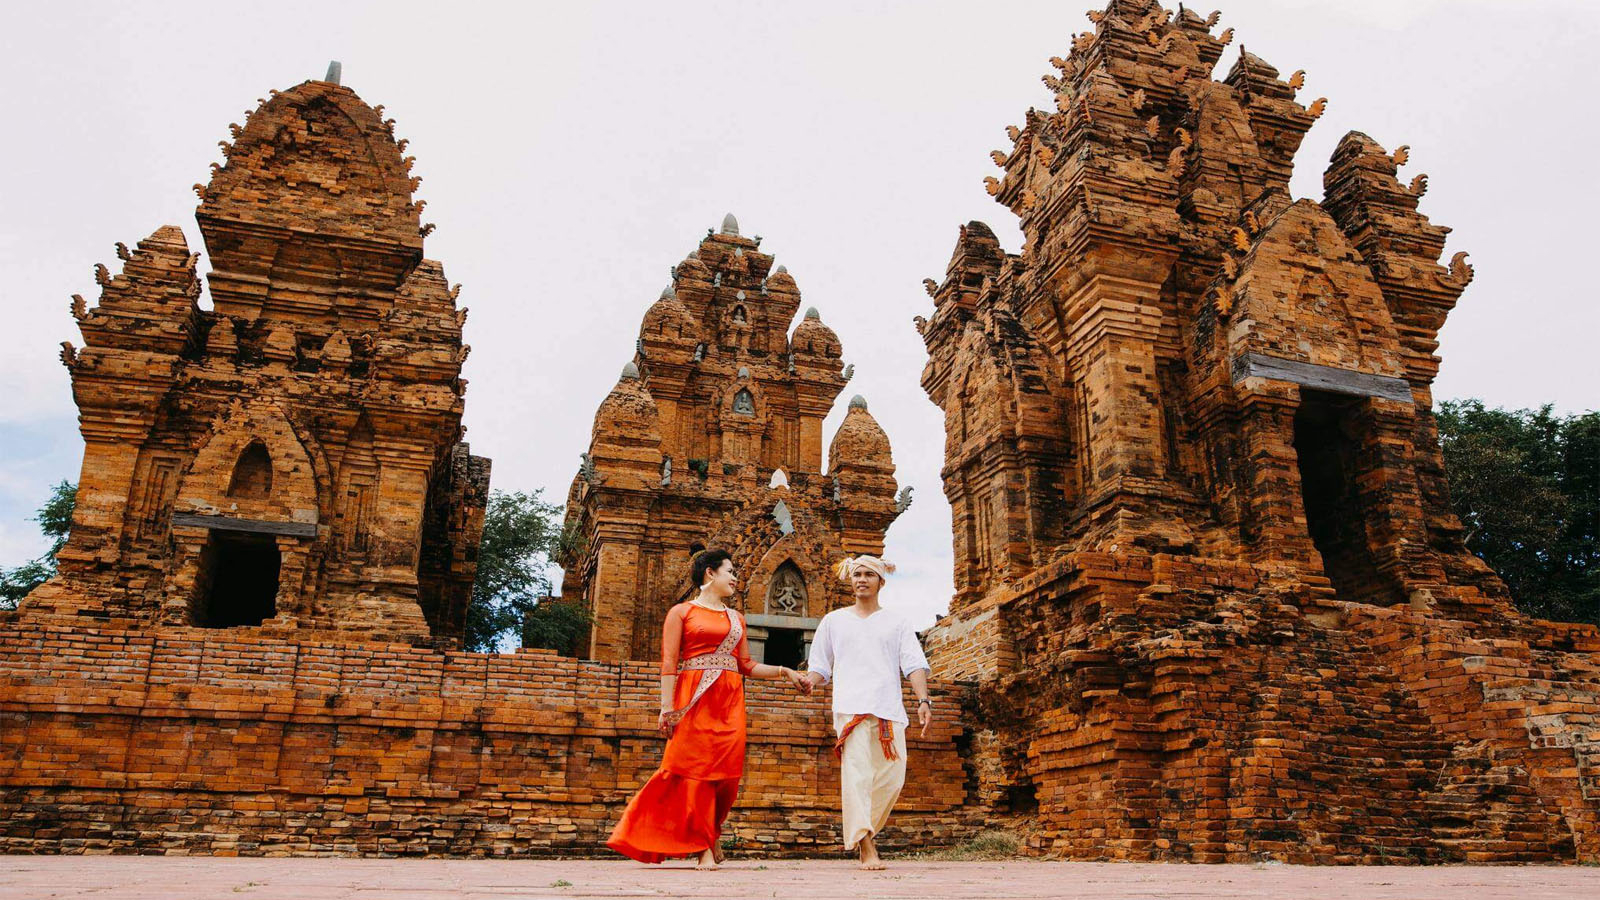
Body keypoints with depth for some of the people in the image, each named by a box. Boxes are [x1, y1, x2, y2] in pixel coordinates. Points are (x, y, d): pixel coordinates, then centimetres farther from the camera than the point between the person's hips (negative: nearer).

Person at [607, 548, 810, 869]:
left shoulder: (736, 618, 21)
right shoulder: (681, 612, 6)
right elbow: (669, 663, -2)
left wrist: (784, 671, 12)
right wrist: (667, 706, -11)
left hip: (730, 701, 5)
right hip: (695, 698, -4)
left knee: (725, 770, -2)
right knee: (697, 768, -6)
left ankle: (708, 835, 17)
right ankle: (706, 847, 2)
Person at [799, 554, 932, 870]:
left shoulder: (897, 622, 19)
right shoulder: (834, 621, 19)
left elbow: (914, 664, 9)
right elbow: (820, 665, 19)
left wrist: (923, 701, -5)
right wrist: (811, 680, -4)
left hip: (889, 708, 1)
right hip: (850, 706, -1)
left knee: (891, 777, -3)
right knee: (857, 771, -15)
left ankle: (861, 834, 18)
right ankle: (866, 846, -15)